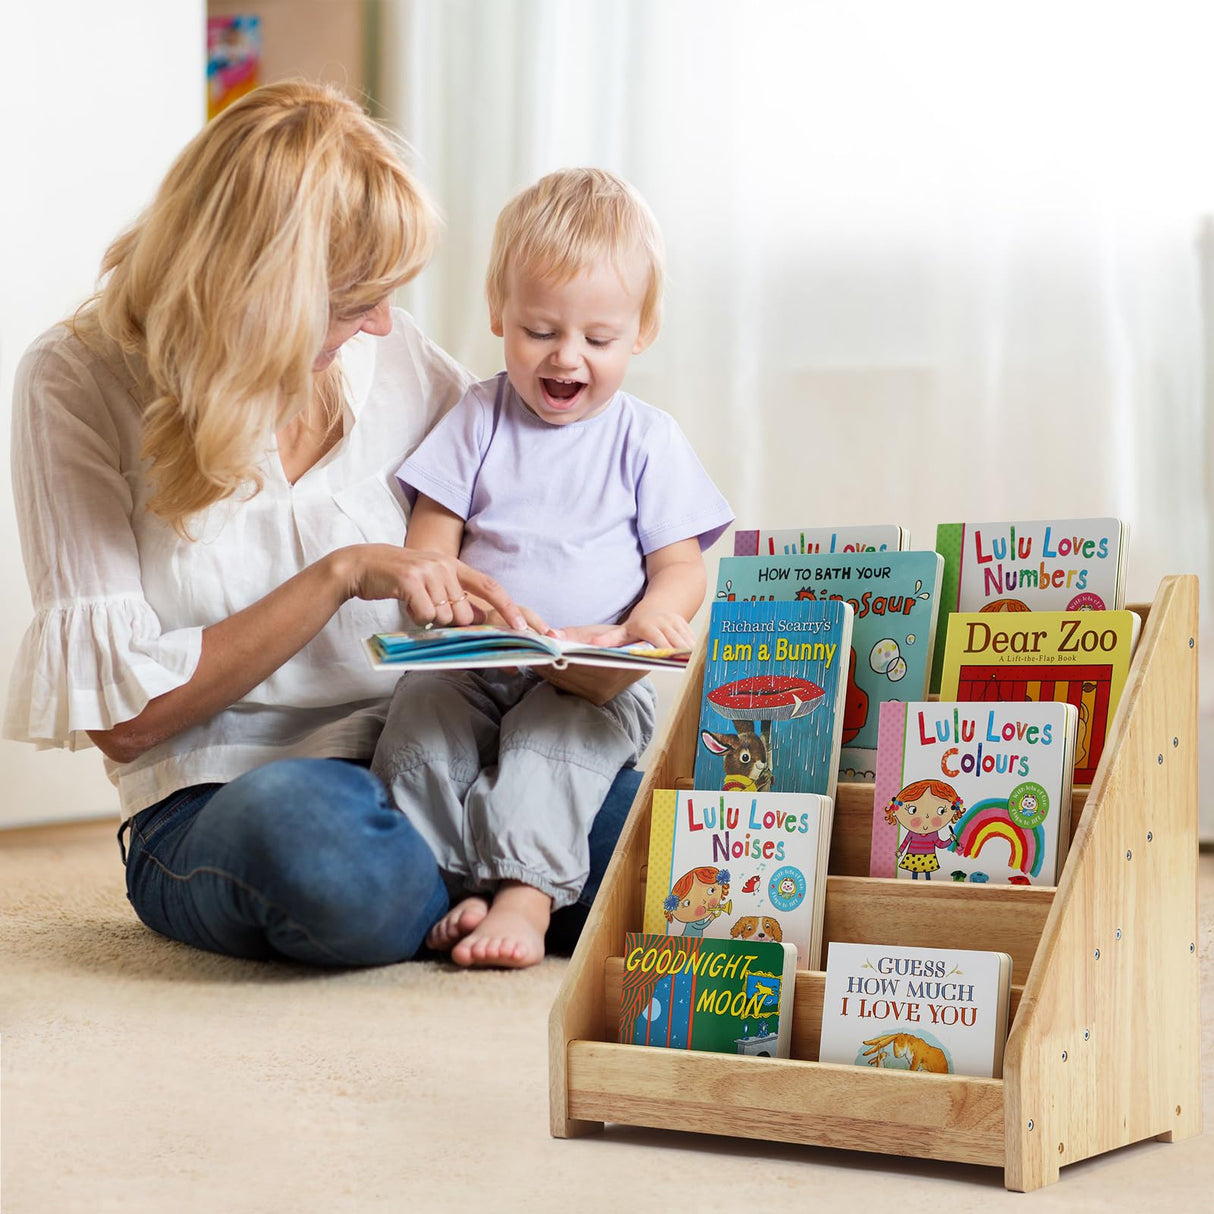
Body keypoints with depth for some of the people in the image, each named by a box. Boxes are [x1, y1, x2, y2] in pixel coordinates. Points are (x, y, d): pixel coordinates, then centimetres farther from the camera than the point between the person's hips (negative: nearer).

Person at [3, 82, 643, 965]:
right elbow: (123, 715, -10)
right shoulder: (79, 386, -6)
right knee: (300, 825, -40)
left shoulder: (394, 356, 4)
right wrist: (340, 576, -16)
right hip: (216, 803, -2)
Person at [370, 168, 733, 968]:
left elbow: (681, 567, 4)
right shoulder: (479, 420, 12)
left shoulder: (646, 439, 8)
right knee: (418, 714, -27)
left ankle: (525, 894, -40)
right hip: (475, 666, 2)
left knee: (554, 731, -33)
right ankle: (440, 884, -28)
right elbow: (428, 548, 6)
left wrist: (651, 618, -21)